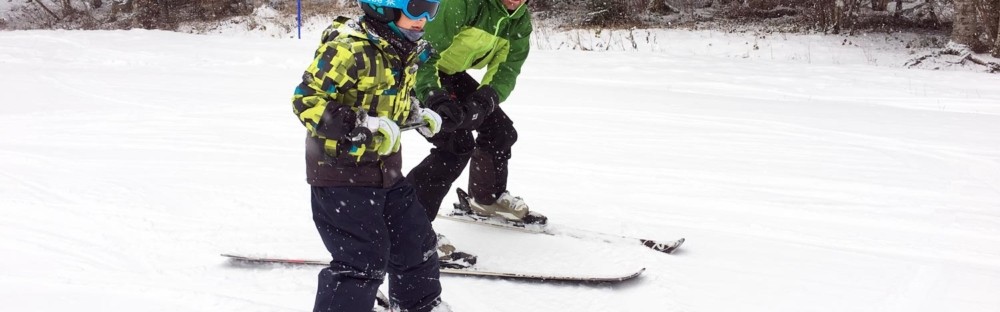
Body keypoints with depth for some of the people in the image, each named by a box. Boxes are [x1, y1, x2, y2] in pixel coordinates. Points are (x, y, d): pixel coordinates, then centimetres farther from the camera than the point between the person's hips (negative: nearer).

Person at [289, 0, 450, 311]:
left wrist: (417, 115, 9)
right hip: (342, 170, -9)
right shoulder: (349, 49, -24)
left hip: (385, 169, 9)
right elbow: (307, 99, -25)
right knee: (362, 260, -10)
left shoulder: (404, 51, 5)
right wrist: (359, 127, -31)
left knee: (415, 239, 19)